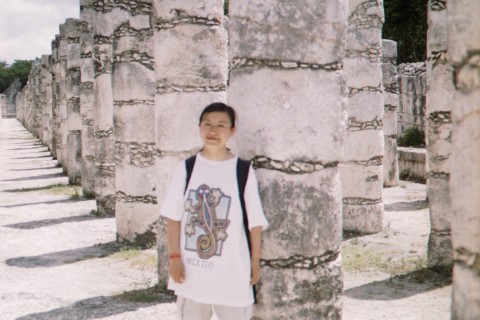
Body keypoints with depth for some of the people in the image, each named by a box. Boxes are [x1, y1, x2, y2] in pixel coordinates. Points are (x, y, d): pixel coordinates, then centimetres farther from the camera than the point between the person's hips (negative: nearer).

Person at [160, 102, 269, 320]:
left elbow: (255, 222, -1)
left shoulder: (243, 171, -6)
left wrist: (255, 261, 1)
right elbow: (173, 216, 1)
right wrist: (174, 257, -4)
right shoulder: (186, 168, 0)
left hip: (232, 271, -2)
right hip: (192, 269, 2)